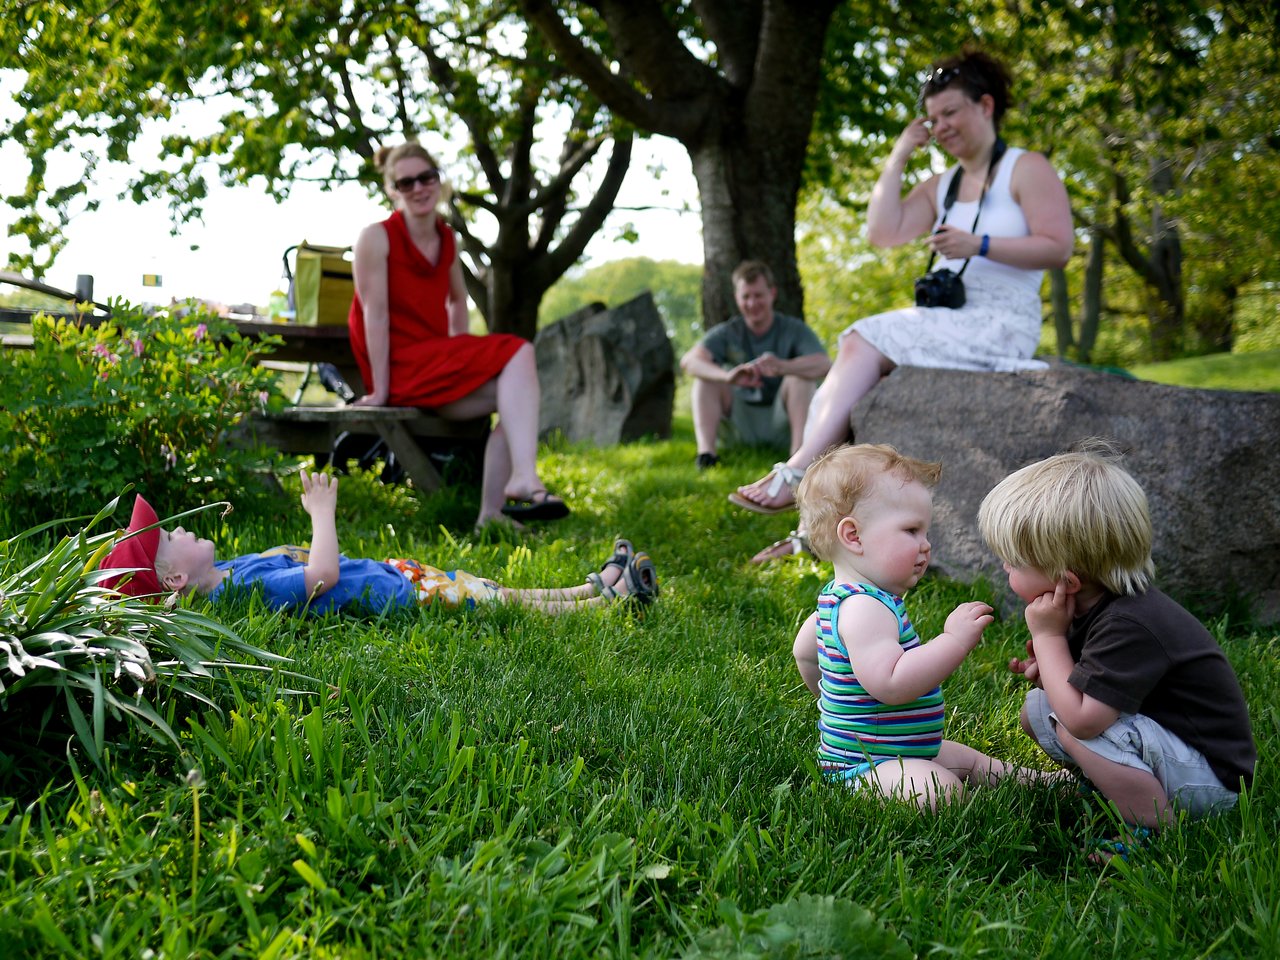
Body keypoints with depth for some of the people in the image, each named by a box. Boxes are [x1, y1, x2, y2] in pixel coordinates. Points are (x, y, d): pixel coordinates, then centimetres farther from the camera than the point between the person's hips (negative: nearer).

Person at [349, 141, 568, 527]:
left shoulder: (447, 239, 13)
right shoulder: (377, 237, -7)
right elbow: (375, 314, -12)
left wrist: (461, 360, 15)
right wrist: (380, 390, -16)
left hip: (439, 359, 7)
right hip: (402, 368, -7)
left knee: (516, 399, -17)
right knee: (519, 356, -23)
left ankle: (491, 515, -18)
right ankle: (523, 480, -32)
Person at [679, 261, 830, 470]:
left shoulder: (794, 330, -4)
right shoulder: (727, 333, 0)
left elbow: (824, 364, -25)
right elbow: (689, 361, -20)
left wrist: (782, 367, -47)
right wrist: (727, 375, -42)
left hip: (782, 422, -2)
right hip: (744, 427, 2)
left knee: (801, 373, -24)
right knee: (706, 375, -16)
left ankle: (799, 449, -37)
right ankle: (705, 451, -31)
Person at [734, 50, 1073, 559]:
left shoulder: (1027, 169, 2)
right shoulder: (940, 186, 21)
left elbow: (1057, 247, -9)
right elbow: (882, 232, 7)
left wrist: (979, 245, -21)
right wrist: (899, 156, 8)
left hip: (1001, 325, -6)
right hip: (945, 321, 7)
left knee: (870, 345, -25)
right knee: (856, 349, -19)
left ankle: (796, 474, -25)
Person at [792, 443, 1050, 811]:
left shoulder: (840, 598, 9)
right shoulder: (864, 608, -27)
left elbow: (804, 652, 24)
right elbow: (890, 683, -38)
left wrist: (833, 693, 38)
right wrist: (954, 640, -35)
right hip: (863, 764, -12)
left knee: (968, 760, 26)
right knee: (937, 790, -35)